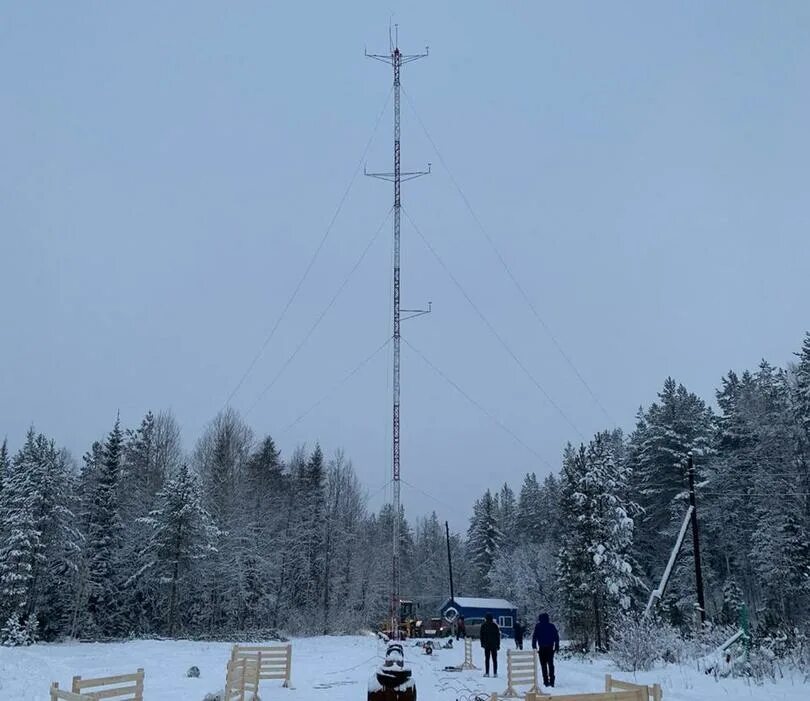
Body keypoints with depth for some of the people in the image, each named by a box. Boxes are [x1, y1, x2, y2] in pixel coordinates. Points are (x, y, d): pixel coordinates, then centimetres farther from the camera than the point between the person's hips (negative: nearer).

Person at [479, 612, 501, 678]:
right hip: (494, 645, 0)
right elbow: (498, 635, 2)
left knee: (487, 659, 6)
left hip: (486, 645, 0)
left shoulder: (483, 625, -1)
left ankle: (487, 673, 2)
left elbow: (481, 635, 1)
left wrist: (482, 643, 6)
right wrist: (498, 645, 6)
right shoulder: (495, 625, 0)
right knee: (494, 659, 4)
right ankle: (495, 673, 0)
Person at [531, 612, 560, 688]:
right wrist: (557, 647, 9)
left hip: (542, 648, -3)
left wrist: (534, 647, -1)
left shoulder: (538, 626, -1)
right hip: (550, 648, 3)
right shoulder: (552, 626, 6)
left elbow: (534, 637, -4)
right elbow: (557, 637, 5)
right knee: (551, 664, 12)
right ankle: (551, 681, 7)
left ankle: (546, 681, -2)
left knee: (543, 665, 3)